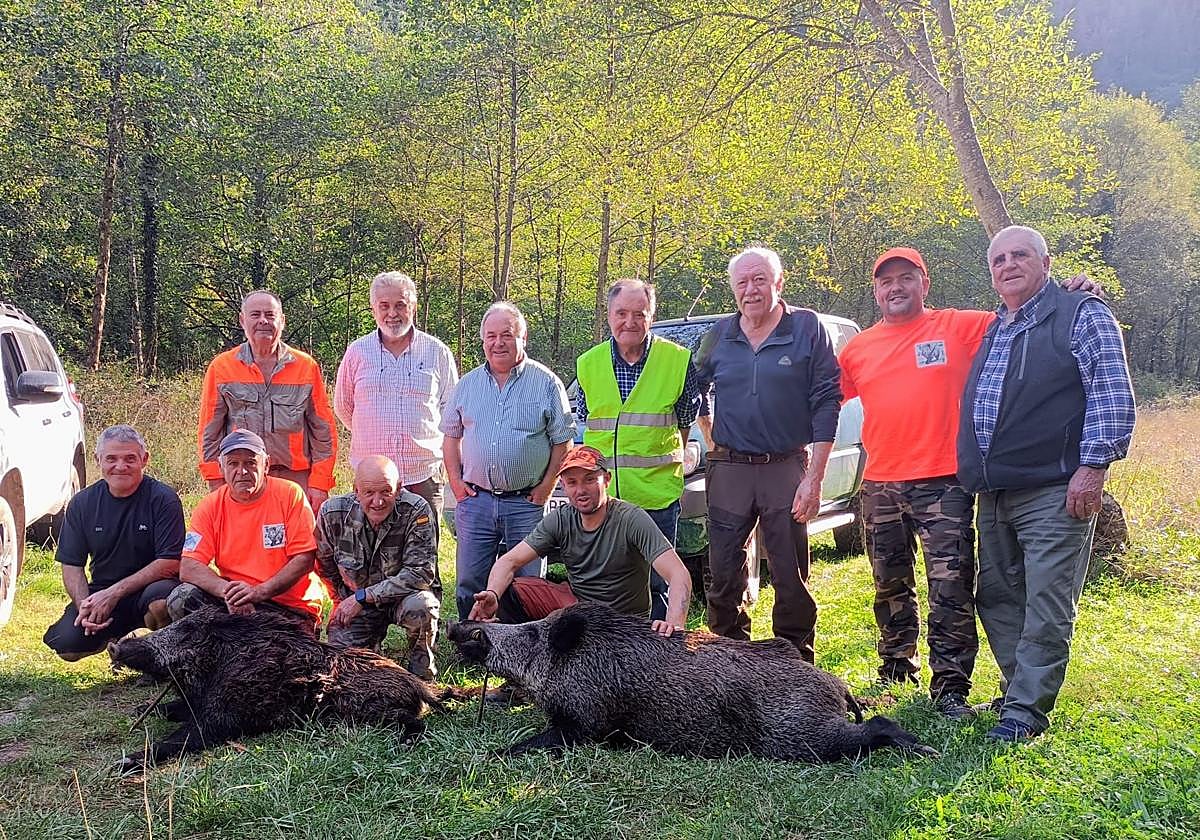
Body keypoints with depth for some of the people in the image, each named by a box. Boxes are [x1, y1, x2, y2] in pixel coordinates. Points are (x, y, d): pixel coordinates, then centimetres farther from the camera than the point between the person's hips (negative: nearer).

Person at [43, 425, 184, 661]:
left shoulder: (163, 499, -9)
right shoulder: (82, 504, 4)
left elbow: (170, 562, -15)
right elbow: (71, 565, 5)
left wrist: (115, 592, -20)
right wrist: (84, 604, -15)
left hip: (149, 587, -4)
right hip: (101, 593, 4)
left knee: (160, 600, -38)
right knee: (67, 645, -20)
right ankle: (115, 637, 16)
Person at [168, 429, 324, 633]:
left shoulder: (290, 495, -5)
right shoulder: (210, 506, 2)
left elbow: (304, 559, -8)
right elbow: (188, 568, -6)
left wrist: (260, 591, -21)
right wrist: (228, 591, -24)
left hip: (291, 606, -3)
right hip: (234, 601, 3)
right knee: (181, 599, -20)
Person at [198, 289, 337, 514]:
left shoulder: (306, 366, 8)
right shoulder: (221, 367, 7)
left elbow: (323, 430, 7)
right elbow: (210, 433, 7)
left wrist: (319, 483, 1)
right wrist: (217, 485, 0)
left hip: (296, 479, 0)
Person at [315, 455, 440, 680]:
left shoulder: (417, 512, -24)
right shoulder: (333, 513, -14)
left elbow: (421, 573, -27)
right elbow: (326, 567, 6)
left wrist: (362, 597, -26)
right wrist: (345, 602, 0)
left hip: (404, 594, -3)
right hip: (354, 601, 3)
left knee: (418, 607, -36)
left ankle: (422, 672, -6)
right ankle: (372, 640, 23)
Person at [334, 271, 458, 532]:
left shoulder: (437, 352, 5)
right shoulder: (357, 352, 6)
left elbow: (451, 407, 14)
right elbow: (343, 407, 17)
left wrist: (419, 440, 11)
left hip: (424, 475, 0)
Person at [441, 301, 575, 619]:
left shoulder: (546, 383, 0)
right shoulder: (467, 384, 11)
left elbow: (563, 441, 1)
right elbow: (451, 436, 17)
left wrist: (546, 487, -6)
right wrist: (456, 481, 5)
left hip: (526, 502, -3)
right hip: (475, 500, 3)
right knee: (470, 585, 5)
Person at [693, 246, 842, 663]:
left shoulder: (807, 328, -2)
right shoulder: (720, 334, 8)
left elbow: (827, 401, -5)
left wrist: (814, 477, -10)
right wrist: (710, 440, 11)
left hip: (786, 469, -3)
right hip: (728, 470, 3)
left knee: (791, 577, 1)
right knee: (724, 575, 6)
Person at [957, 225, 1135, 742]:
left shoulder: (1082, 315, -2)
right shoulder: (991, 331, 20)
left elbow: (1112, 395, -9)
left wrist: (1093, 467, -16)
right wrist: (972, 475, 20)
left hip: (1055, 492, -7)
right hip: (994, 495, 8)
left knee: (1046, 607, -6)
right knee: (997, 599, 12)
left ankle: (1025, 710, -1)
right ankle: (1019, 690, 25)